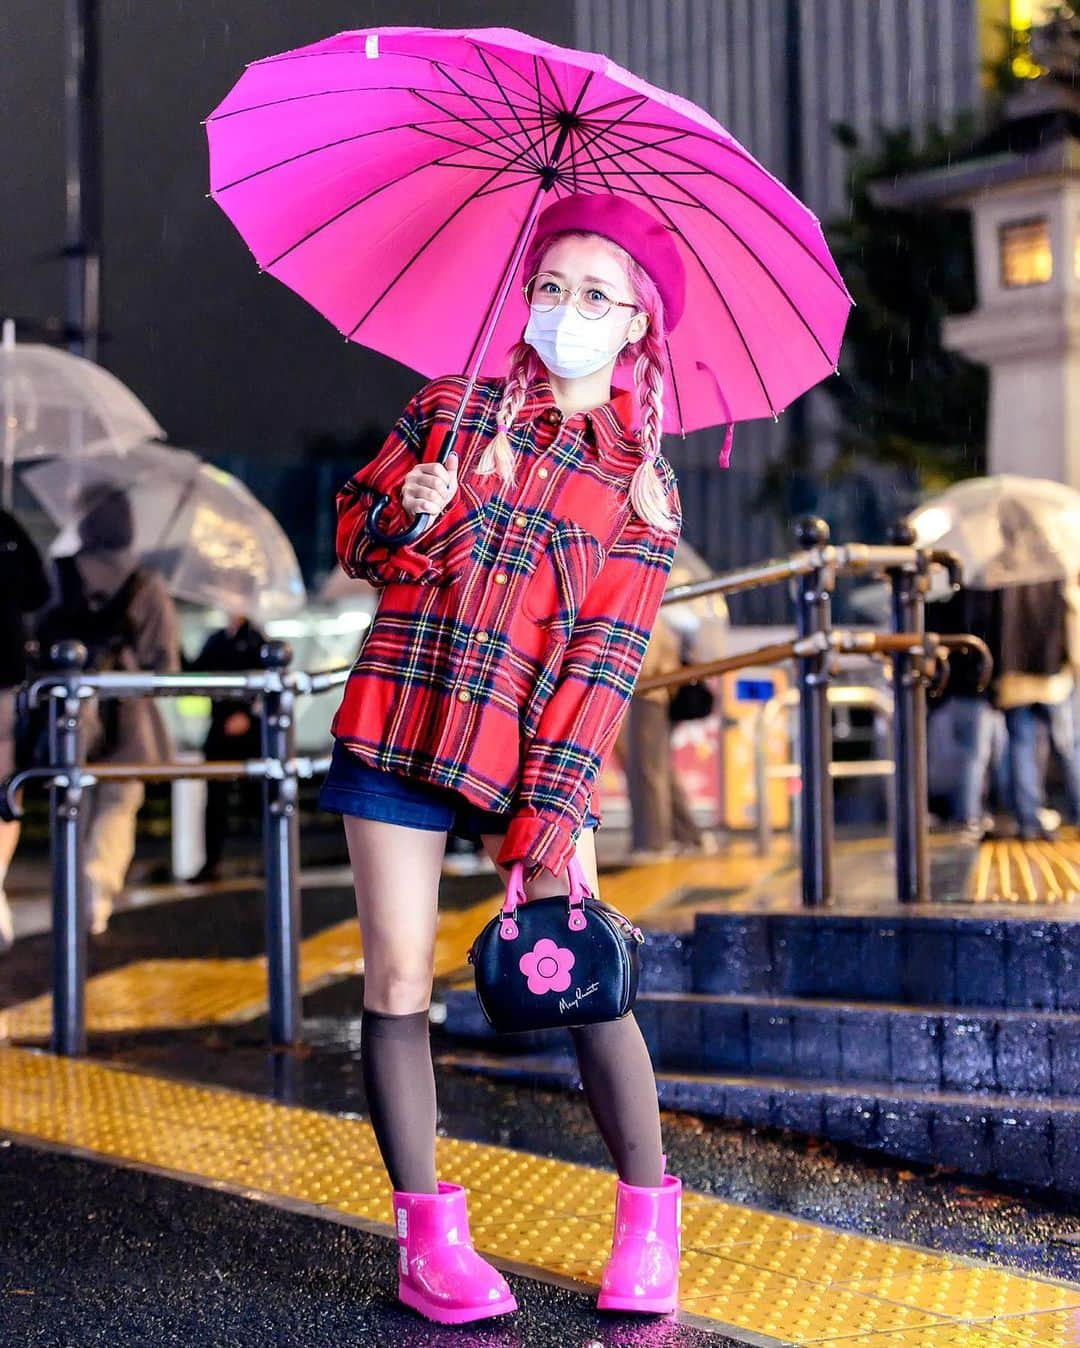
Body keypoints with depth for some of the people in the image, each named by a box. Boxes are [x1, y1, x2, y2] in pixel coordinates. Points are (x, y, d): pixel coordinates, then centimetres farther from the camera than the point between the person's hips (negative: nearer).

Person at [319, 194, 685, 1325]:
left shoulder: (643, 489, 5)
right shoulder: (449, 409, 10)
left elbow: (604, 658, -4)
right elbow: (354, 535, 10)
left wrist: (550, 809, -13)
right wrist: (410, 515, -14)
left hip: (531, 753, -1)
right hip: (397, 727, 1)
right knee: (398, 976, -2)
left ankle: (648, 1213, 9)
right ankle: (428, 1237, 6)